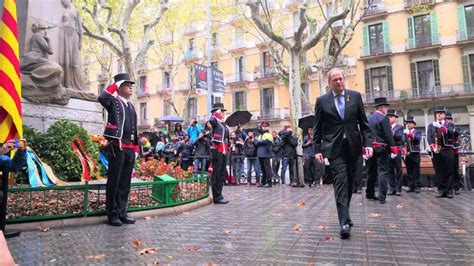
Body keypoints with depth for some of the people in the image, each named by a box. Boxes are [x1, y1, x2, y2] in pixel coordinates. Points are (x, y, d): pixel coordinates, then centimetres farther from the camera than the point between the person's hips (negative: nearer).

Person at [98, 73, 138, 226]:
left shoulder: (132, 107, 20)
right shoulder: (114, 102, 1)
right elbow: (101, 98, -23)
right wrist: (115, 85, -8)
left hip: (130, 148, 7)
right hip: (117, 146, -6)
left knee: (125, 182, 10)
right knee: (114, 181, 0)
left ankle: (122, 212, 18)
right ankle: (112, 214, 9)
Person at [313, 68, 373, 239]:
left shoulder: (355, 96, 6)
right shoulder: (322, 101, 1)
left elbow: (364, 123, 6)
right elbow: (318, 128, 2)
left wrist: (368, 143, -3)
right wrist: (317, 149, -3)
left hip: (353, 146, 3)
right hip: (334, 147, -3)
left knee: (349, 182, 12)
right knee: (341, 181, -11)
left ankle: (344, 214, 30)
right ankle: (344, 222, -11)